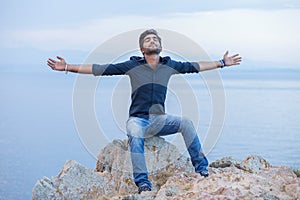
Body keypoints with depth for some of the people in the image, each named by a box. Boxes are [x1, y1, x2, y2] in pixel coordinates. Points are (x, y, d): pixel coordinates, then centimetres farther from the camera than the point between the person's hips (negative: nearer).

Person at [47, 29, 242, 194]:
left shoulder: (169, 66, 8)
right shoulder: (133, 65, -1)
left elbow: (195, 66, 18)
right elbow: (99, 69, -2)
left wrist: (222, 63, 22)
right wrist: (67, 67, -7)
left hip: (159, 120, 2)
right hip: (138, 119, -2)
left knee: (185, 122, -24)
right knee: (136, 135, -36)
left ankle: (202, 169, -18)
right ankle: (142, 182, -38)